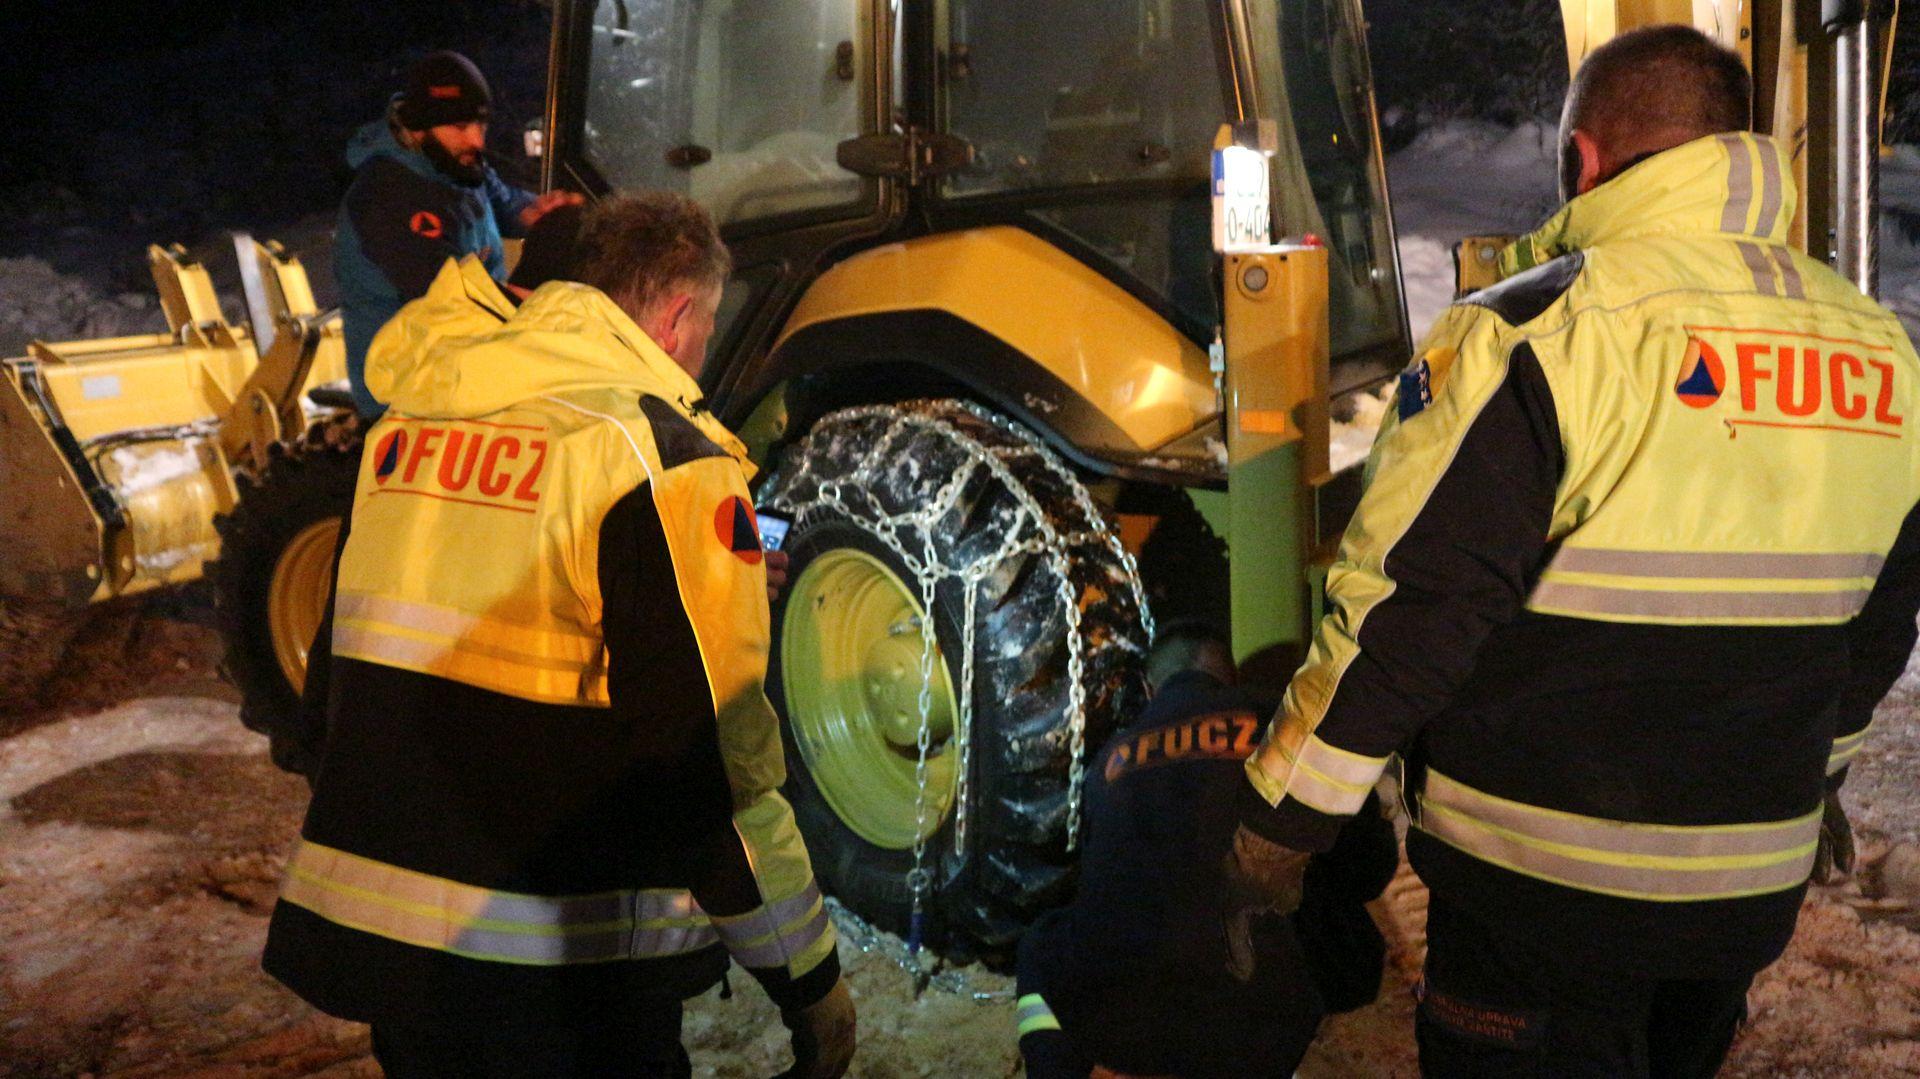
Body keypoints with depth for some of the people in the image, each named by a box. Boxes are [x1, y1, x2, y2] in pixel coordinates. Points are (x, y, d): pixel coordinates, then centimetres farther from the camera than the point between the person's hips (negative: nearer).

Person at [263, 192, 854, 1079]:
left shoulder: (405, 423, 7)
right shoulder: (664, 459, -15)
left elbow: (338, 667, 15)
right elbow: (708, 746, -20)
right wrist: (811, 980, -11)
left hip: (364, 927, 7)